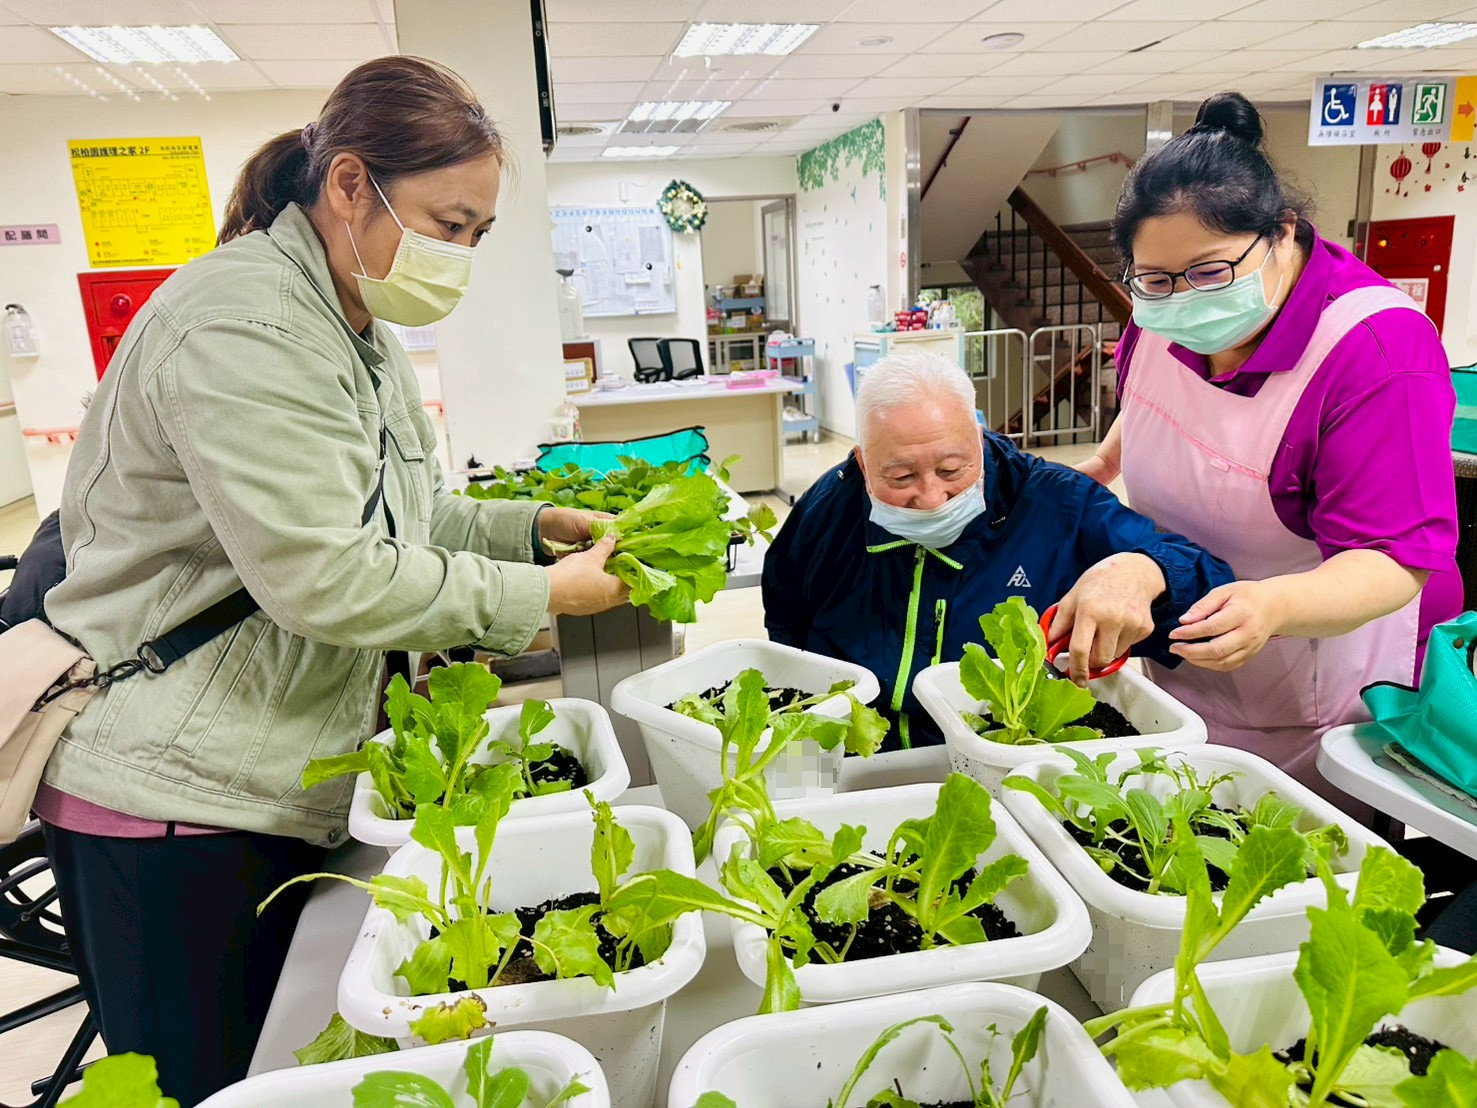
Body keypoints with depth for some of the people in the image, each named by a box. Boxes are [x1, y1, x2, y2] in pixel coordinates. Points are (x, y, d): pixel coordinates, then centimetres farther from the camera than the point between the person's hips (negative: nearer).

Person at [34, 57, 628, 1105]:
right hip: (176, 802, -9)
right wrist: (537, 596, -20)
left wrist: (532, 522, 2)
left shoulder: (355, 329, 13)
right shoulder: (246, 323, -21)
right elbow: (323, 577, -27)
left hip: (282, 785, 9)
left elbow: (397, 513, 17)